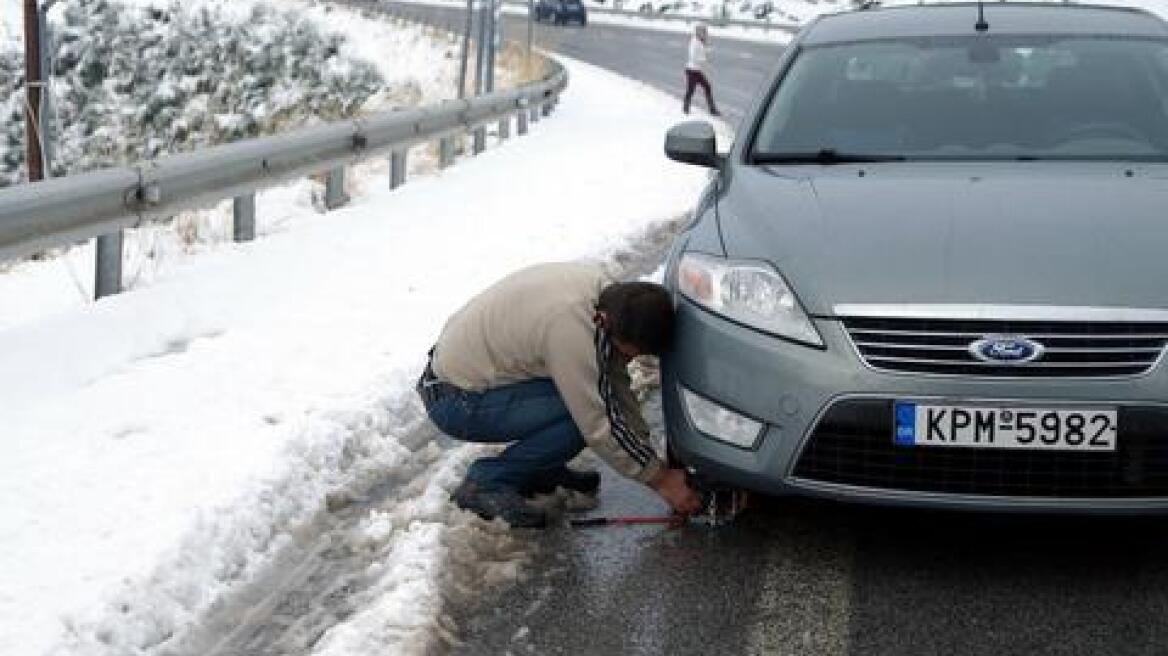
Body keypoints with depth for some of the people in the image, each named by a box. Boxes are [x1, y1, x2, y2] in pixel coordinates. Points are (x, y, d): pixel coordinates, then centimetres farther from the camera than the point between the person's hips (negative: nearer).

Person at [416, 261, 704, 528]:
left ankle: (541, 469, 14)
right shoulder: (571, 326, -33)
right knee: (582, 419, -23)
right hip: (455, 401, -9)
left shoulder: (603, 288, -6)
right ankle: (485, 483, -8)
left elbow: (617, 385, 5)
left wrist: (648, 454, 1)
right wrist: (660, 479, -17)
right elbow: (599, 428, -26)